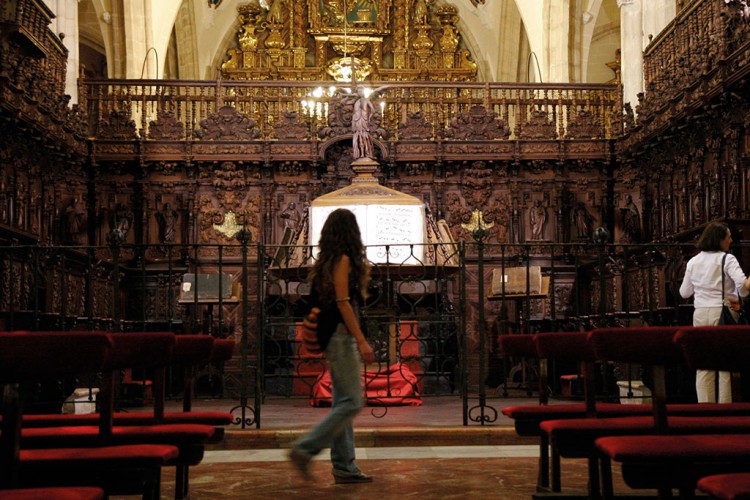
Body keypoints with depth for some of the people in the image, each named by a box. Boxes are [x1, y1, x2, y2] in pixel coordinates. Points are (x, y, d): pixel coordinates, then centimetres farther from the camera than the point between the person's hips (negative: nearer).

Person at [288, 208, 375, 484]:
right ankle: (305, 449, -8)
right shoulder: (343, 259, -11)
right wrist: (362, 341, -18)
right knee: (351, 402, -8)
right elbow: (343, 302, -17)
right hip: (342, 335, -10)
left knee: (343, 402, 10)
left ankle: (344, 466, 12)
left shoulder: (328, 260, 15)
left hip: (335, 337, 10)